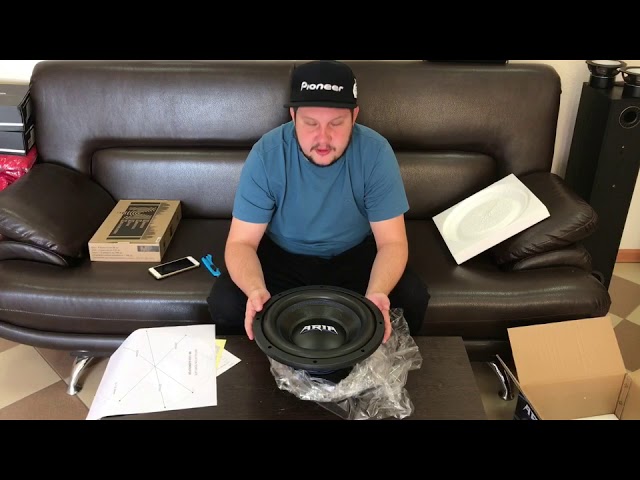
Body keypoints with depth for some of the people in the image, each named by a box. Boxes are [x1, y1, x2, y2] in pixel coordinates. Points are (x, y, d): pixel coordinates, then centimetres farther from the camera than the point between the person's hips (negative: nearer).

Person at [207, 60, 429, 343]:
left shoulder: (375, 152, -22)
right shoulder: (266, 154, -23)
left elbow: (392, 241, -20)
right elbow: (241, 242, -21)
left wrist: (376, 293, -42)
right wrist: (255, 290, -44)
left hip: (355, 254, 1)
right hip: (282, 256, 0)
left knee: (412, 299, -22)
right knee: (224, 304, -23)